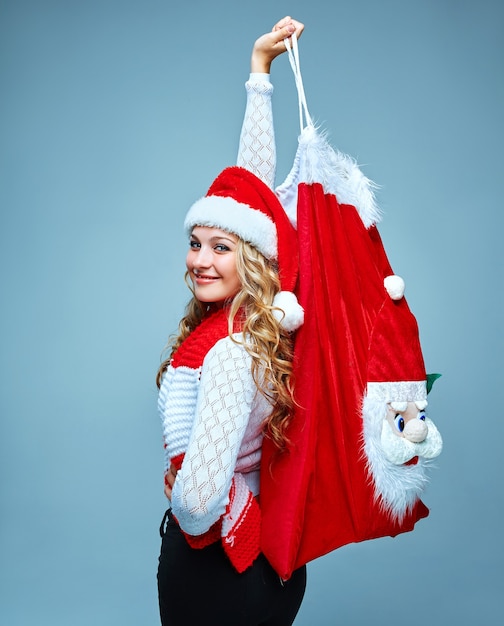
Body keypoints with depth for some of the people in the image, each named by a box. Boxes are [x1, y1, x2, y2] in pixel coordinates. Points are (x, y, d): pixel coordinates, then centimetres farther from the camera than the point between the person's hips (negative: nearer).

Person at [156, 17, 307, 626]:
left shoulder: (230, 353, -28)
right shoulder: (263, 321, -7)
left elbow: (198, 503, -35)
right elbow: (253, 189, -1)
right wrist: (259, 69, 6)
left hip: (212, 572, -7)